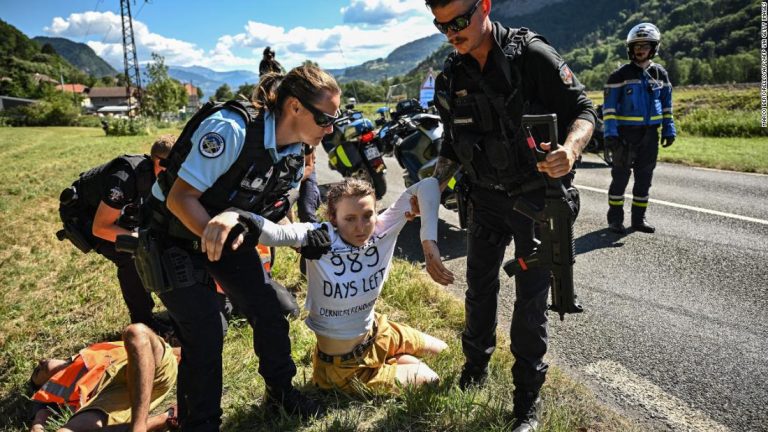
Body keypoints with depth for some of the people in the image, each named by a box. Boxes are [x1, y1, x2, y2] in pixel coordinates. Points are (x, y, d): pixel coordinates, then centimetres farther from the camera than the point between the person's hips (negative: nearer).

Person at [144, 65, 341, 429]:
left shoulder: (294, 155, -8)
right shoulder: (231, 130, -32)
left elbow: (271, 209, 7)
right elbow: (180, 199, -29)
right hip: (175, 235, -7)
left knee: (269, 313, 6)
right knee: (205, 332, -7)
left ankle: (281, 392, 30)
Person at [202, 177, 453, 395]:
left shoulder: (384, 230, -20)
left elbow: (426, 186, -19)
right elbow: (274, 232, -49)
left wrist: (429, 243, -29)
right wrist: (236, 216, -70)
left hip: (376, 334, 5)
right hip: (343, 364, -5)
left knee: (439, 350, 26)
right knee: (427, 378, 9)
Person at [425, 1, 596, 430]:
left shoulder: (532, 54, -15)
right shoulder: (452, 77, 0)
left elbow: (584, 109, -12)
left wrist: (570, 149, -33)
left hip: (535, 196, -4)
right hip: (485, 198, 5)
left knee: (532, 299, 3)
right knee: (479, 288, 15)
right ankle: (475, 367, 39)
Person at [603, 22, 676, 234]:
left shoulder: (660, 74, 10)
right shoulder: (620, 74, -4)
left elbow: (666, 104, 16)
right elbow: (609, 106, -7)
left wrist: (669, 129, 10)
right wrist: (610, 133, -15)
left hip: (650, 133, 4)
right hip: (626, 132, -4)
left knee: (644, 176, 7)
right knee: (621, 175, -3)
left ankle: (639, 218, 16)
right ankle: (615, 218, 6)